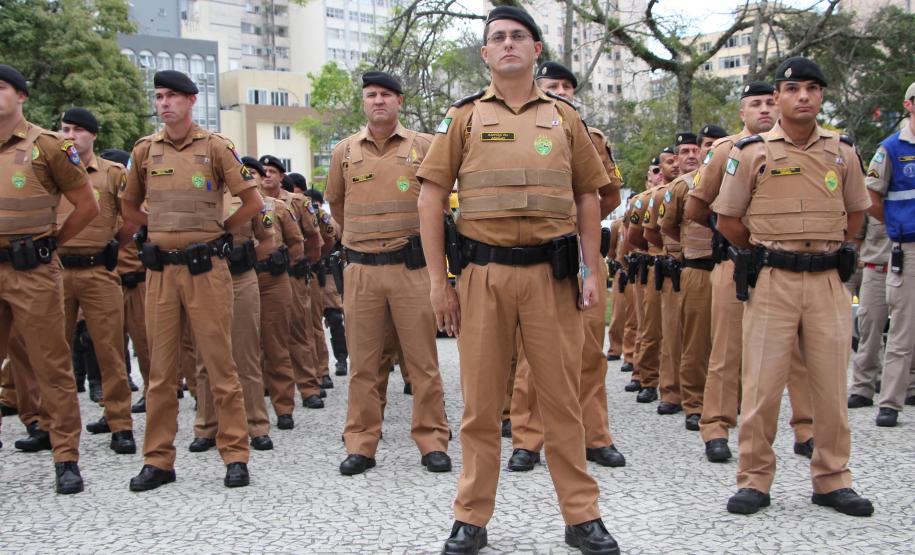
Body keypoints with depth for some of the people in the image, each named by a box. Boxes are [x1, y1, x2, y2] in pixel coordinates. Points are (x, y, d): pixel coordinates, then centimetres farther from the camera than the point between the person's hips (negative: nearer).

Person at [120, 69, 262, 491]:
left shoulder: (215, 147, -2)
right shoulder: (145, 149, 9)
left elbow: (253, 202, -1)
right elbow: (128, 205, 23)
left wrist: (216, 228, 3)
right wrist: (160, 229, 12)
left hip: (205, 268, -3)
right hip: (159, 270, 4)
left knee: (220, 363, 0)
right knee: (161, 366, 7)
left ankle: (235, 455, 8)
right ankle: (158, 459, 16)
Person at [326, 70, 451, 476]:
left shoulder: (423, 146, 3)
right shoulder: (344, 151, 9)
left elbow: (440, 201, 12)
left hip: (411, 267, -1)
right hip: (361, 270, 2)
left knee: (423, 361, 2)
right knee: (362, 362, 6)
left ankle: (432, 442, 11)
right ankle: (361, 445, 15)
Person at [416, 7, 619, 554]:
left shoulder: (565, 117, 12)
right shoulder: (465, 117, 8)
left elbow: (588, 197, 13)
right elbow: (432, 197, 4)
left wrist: (591, 272, 4)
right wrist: (438, 279, -2)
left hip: (552, 272, 1)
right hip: (483, 272, 0)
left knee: (563, 397, 5)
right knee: (481, 400, 5)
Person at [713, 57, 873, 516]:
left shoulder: (842, 152, 9)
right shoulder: (751, 152, 0)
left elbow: (856, 211, 22)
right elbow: (727, 220, 6)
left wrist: (827, 249, 14)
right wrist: (766, 254, 9)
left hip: (828, 281, 3)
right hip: (772, 283, -2)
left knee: (832, 383, 6)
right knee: (762, 383, -2)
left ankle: (832, 480, 19)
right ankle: (754, 480, 10)